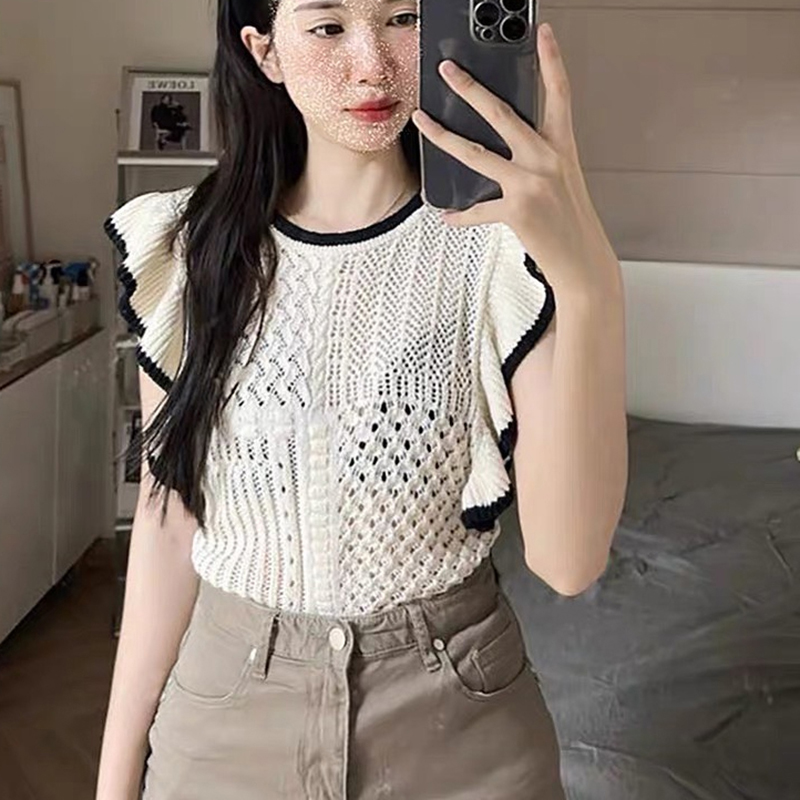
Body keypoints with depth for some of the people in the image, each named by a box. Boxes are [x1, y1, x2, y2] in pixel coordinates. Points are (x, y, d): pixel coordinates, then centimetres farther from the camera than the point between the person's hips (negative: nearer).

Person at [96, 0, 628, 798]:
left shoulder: (498, 238, -13)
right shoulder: (190, 248, -5)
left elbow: (567, 559, -22)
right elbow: (169, 516, 0)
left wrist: (590, 282, -35)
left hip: (454, 710, -1)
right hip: (229, 708, 2)